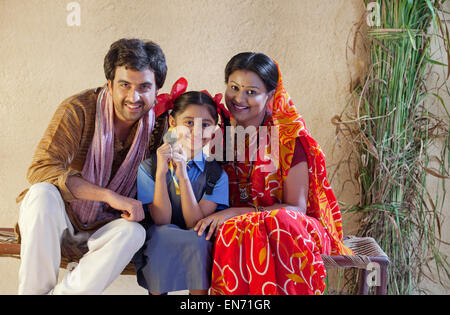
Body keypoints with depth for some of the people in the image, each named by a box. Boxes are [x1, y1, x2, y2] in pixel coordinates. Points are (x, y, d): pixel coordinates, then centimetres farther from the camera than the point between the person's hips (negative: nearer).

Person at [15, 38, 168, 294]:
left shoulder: (158, 122, -6)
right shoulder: (79, 110, -18)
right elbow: (42, 168, -27)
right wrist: (110, 195, -33)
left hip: (102, 227, 2)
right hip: (57, 219, -2)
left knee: (134, 232, -29)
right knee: (43, 193, -33)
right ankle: (34, 289, -20)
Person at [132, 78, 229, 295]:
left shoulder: (217, 175, -1)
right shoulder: (149, 167, -4)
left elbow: (196, 224, -12)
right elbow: (161, 222, -12)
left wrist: (183, 175, -21)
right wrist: (161, 172, -22)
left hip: (197, 252, 1)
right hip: (157, 253, -1)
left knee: (199, 240, -29)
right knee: (159, 236, -31)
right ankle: (156, 290, -10)